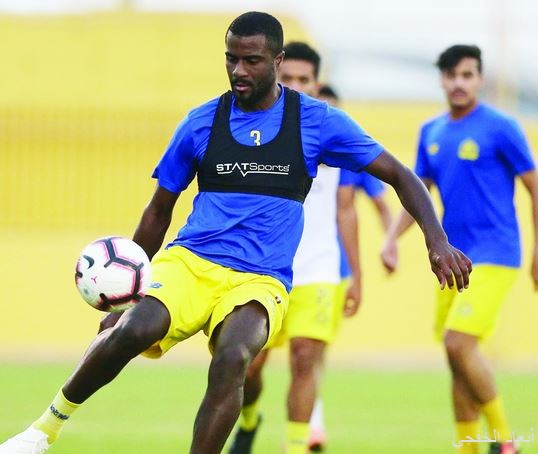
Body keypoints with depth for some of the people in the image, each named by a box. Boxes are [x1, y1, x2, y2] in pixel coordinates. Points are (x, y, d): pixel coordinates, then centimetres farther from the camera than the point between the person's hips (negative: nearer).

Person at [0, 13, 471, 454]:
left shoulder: (317, 121, 3)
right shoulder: (202, 123, 7)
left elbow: (399, 176, 7)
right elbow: (158, 213, 17)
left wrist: (438, 240, -7)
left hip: (261, 281, -1)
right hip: (188, 261, 1)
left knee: (232, 359, -35)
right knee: (131, 329, -32)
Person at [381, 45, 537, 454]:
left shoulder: (500, 128, -8)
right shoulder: (431, 133, 11)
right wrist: (392, 238, 6)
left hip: (493, 257, -7)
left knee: (458, 343, -19)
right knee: (457, 357, 7)